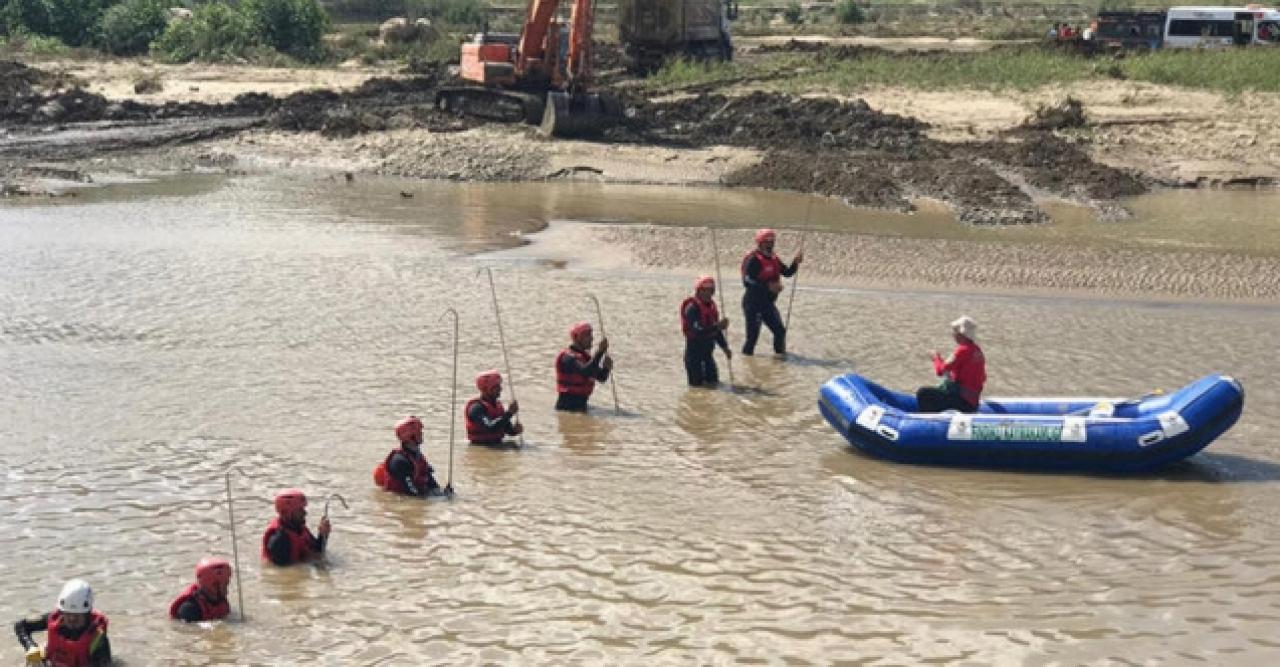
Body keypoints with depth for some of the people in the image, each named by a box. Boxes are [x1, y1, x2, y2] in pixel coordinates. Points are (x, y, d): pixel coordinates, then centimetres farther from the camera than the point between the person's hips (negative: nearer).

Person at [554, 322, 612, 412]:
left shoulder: (586, 356, 13)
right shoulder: (568, 357, -16)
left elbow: (601, 377, 11)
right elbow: (585, 372, -33)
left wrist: (606, 367, -13)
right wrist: (600, 351, -34)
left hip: (581, 404, 9)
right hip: (567, 405, -9)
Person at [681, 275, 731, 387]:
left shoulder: (711, 306, 10)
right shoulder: (692, 308, -17)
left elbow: (716, 331, 17)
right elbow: (698, 331, -27)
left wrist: (725, 347, 10)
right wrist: (717, 326, -31)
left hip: (708, 351, 8)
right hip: (694, 351, -8)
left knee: (713, 381, 10)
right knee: (697, 382, -8)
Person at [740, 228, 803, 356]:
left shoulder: (773, 259, 9)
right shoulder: (753, 259, -16)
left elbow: (787, 273, 12)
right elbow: (747, 282, -24)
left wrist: (796, 262, -6)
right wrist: (768, 286, -28)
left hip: (768, 303, 8)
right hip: (753, 303, -8)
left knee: (780, 331, 13)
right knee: (753, 335, -7)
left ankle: (781, 354, 31)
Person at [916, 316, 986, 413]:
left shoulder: (962, 350, -16)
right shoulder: (977, 350, 10)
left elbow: (940, 370, -15)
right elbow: (982, 378, 19)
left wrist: (937, 357, 6)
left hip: (962, 400, -9)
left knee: (922, 393, -10)